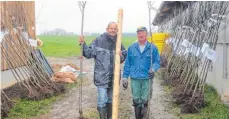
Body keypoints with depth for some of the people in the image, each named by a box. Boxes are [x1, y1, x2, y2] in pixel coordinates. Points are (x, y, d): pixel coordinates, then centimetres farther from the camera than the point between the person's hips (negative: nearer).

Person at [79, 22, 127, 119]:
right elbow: (89, 54, -6)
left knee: (111, 100, 18)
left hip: (114, 77, 5)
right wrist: (83, 44, -19)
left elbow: (124, 57, 14)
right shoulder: (99, 41, -8)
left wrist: (121, 56, -8)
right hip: (102, 76, -5)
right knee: (102, 101, -8)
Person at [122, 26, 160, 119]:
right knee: (136, 100, 9)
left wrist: (153, 69, -18)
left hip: (147, 78, -1)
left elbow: (157, 62, 3)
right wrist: (125, 77, 6)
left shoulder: (153, 48, -1)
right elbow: (127, 64, 7)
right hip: (135, 78, 2)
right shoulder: (131, 48, 4)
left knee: (144, 100, 3)